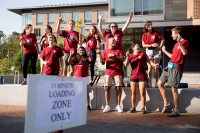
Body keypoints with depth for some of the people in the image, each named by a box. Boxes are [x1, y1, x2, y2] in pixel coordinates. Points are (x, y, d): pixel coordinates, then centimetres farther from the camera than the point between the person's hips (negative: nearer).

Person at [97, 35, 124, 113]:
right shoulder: (105, 51, 8)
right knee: (107, 88, -4)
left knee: (118, 88, -2)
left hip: (117, 72, 1)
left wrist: (115, 56, -12)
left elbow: (122, 59, 1)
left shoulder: (118, 51, 12)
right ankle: (107, 106, 3)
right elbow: (103, 62, 0)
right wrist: (99, 55, -14)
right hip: (108, 72, 0)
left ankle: (118, 106, 6)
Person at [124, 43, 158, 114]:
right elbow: (126, 64, -4)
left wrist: (154, 65, -18)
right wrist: (127, 56, -16)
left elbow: (149, 61, 0)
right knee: (133, 93, 9)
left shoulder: (143, 54, 3)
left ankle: (143, 108, 2)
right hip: (133, 76, 2)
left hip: (142, 76, -2)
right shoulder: (130, 56, 6)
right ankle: (133, 107, 19)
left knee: (142, 93, -4)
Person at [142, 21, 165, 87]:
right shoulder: (144, 35, 0)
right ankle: (149, 82, 3)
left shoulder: (156, 33, -2)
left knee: (156, 68, 3)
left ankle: (156, 82, 10)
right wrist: (152, 45, -14)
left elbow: (163, 39, 5)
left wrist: (160, 46, -6)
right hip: (149, 51, 0)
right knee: (150, 68, -2)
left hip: (156, 51, 0)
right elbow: (143, 45, -3)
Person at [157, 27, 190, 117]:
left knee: (174, 89, -8)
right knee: (160, 83, 10)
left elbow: (185, 53, -27)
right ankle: (166, 103, 20)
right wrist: (165, 51, 35)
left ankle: (176, 111, 1)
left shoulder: (185, 42, -8)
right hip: (169, 67, 9)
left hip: (176, 68, -9)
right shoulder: (176, 44, 17)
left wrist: (179, 42, -31)